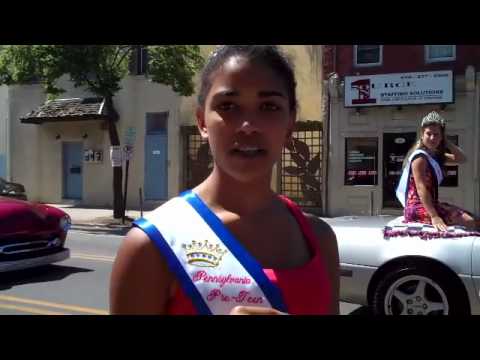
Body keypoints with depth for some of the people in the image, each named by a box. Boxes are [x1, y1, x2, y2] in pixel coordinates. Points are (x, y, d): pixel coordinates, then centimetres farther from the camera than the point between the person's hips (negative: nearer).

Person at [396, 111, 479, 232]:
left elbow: (462, 159, 19)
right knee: (469, 222, -19)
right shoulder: (420, 157, -14)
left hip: (430, 204, 10)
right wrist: (434, 217, -30)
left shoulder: (436, 156, 14)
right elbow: (421, 189, -23)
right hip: (418, 208, -10)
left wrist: (446, 142, 8)